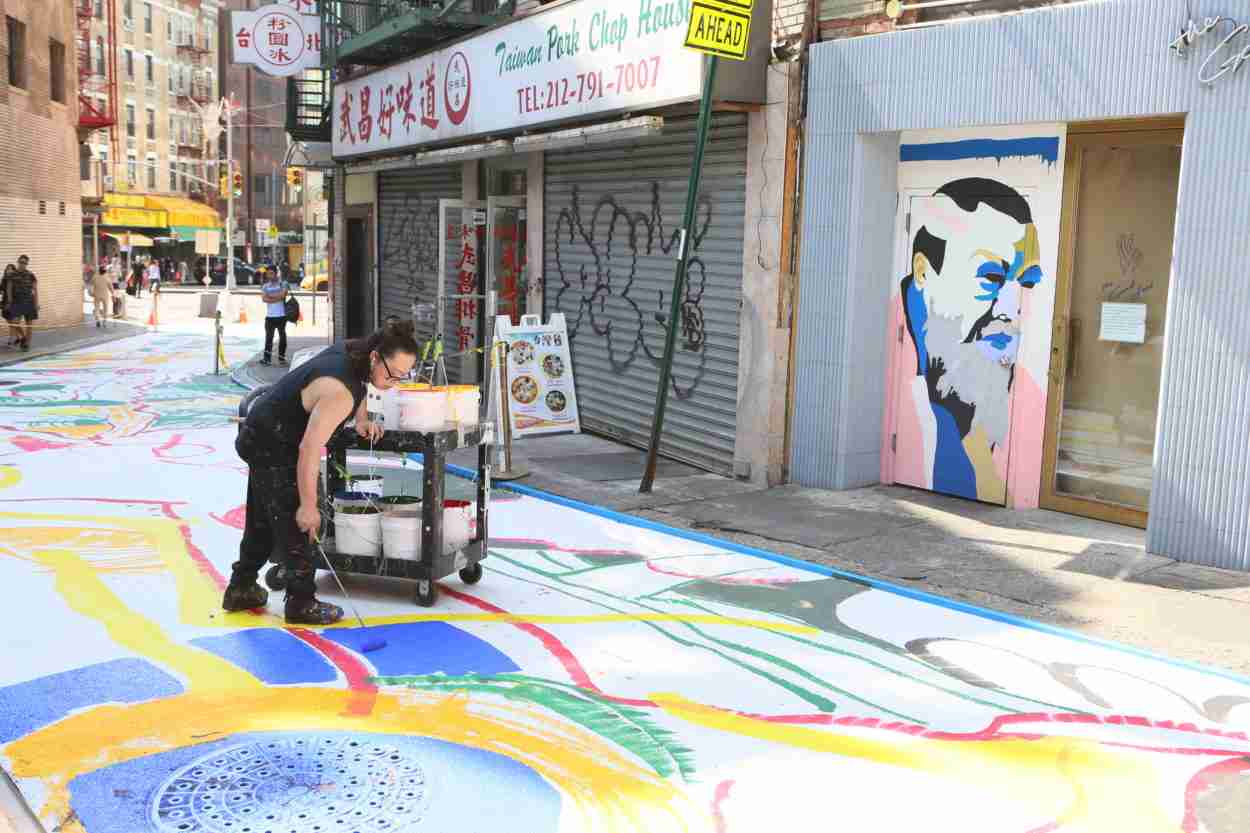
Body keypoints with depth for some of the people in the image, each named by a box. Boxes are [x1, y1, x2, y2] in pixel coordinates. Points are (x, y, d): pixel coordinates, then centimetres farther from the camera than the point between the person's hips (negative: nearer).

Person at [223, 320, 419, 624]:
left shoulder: (352, 351, -6)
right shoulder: (339, 392, -34)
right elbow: (309, 449, -35)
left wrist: (361, 420, 5)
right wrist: (308, 505, -31)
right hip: (272, 449, -10)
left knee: (261, 521, 21)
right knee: (295, 525, -6)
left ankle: (240, 589, 34)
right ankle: (301, 603, 4)